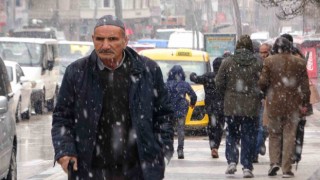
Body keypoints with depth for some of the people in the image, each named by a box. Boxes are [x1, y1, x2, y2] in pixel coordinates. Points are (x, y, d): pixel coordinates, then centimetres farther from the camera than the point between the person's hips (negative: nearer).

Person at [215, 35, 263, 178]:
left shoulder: (227, 62, -3)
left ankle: (232, 161, 0)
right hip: (251, 107, 0)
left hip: (231, 106, 0)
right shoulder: (257, 64, -4)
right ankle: (247, 167, 0)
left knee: (232, 135, 14)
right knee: (248, 137, 4)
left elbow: (219, 83, 0)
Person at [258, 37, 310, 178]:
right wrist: (304, 104, 9)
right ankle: (286, 169, 1)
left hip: (274, 103, -1)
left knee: (274, 133, 13)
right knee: (289, 135, 4)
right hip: (293, 104, 1)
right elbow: (305, 86, 3)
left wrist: (265, 92, 15)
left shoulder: (269, 61, -4)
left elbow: (263, 82, -6)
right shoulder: (299, 63, 2)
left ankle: (274, 162, -3)